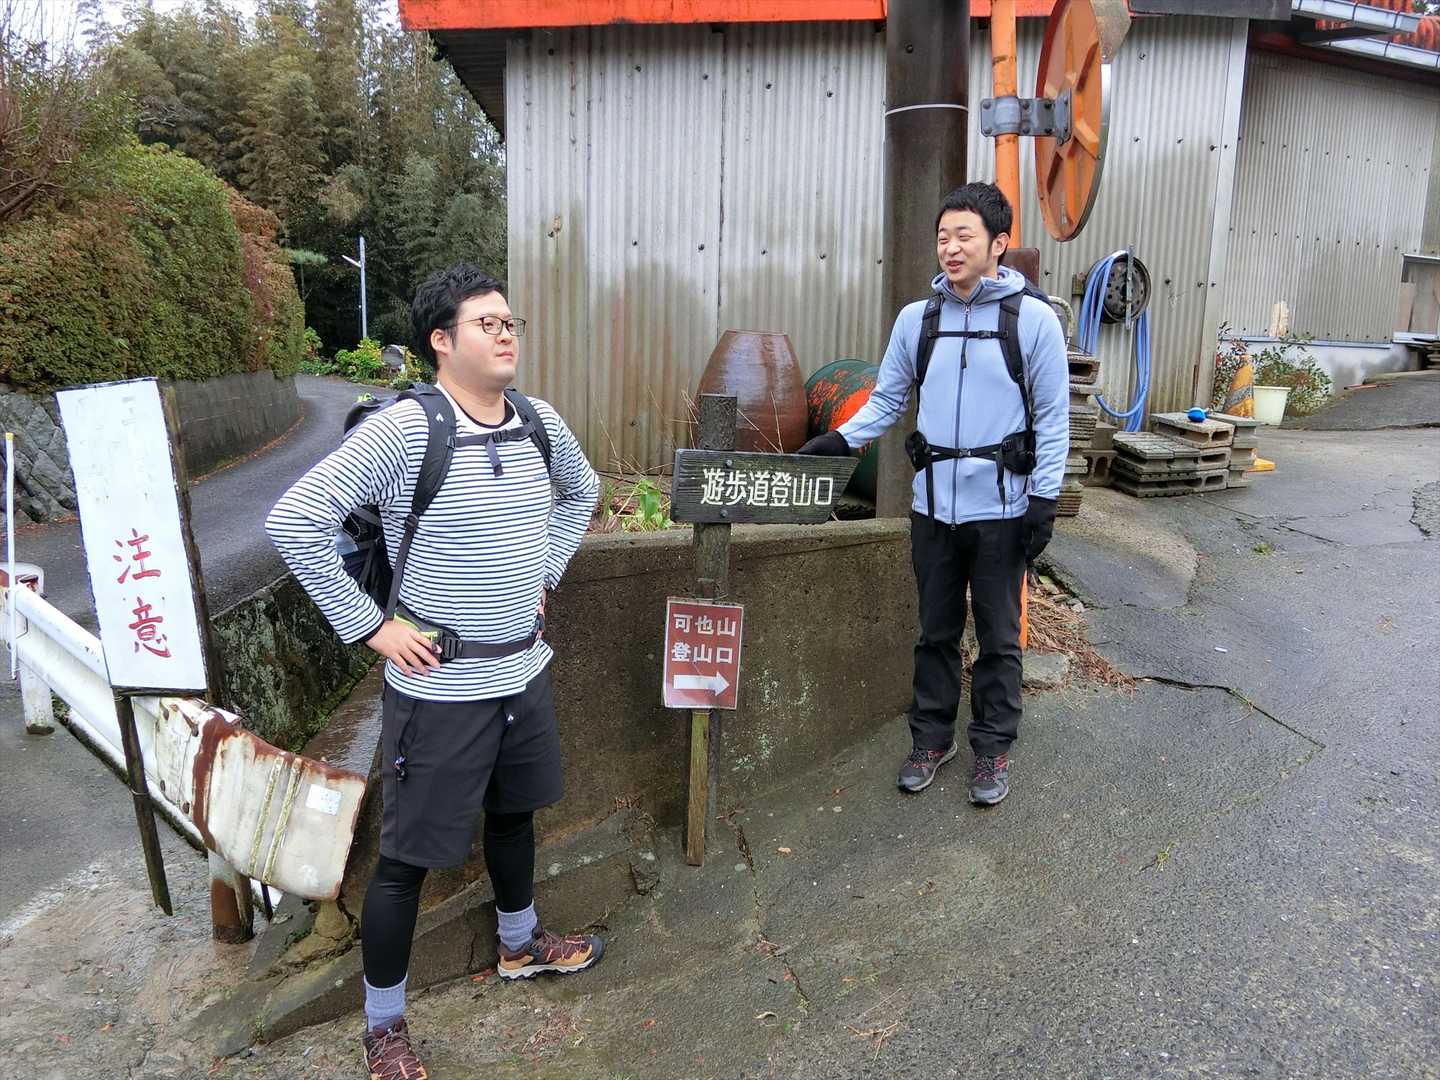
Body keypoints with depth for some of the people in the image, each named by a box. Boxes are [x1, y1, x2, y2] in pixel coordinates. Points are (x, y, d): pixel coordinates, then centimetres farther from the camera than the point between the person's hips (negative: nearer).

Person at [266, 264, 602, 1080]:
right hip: (439, 687, -6)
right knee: (409, 855, 7)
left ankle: (521, 944, 51)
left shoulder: (541, 423, -1)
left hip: (526, 670, 6)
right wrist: (372, 626, -18)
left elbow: (582, 492, 20)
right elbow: (294, 522, -20)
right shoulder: (402, 431, -20)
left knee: (515, 812, 26)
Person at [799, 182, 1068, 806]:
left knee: (998, 637, 9)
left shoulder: (1033, 317, -5)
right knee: (936, 632, 15)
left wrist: (1044, 499, -8)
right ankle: (932, 737, 30)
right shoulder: (915, 318, 4)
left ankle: (992, 749, 25)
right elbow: (887, 399, 11)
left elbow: (1052, 416, -3)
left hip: (1001, 506, -3)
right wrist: (842, 439, -6)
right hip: (933, 504, 3)